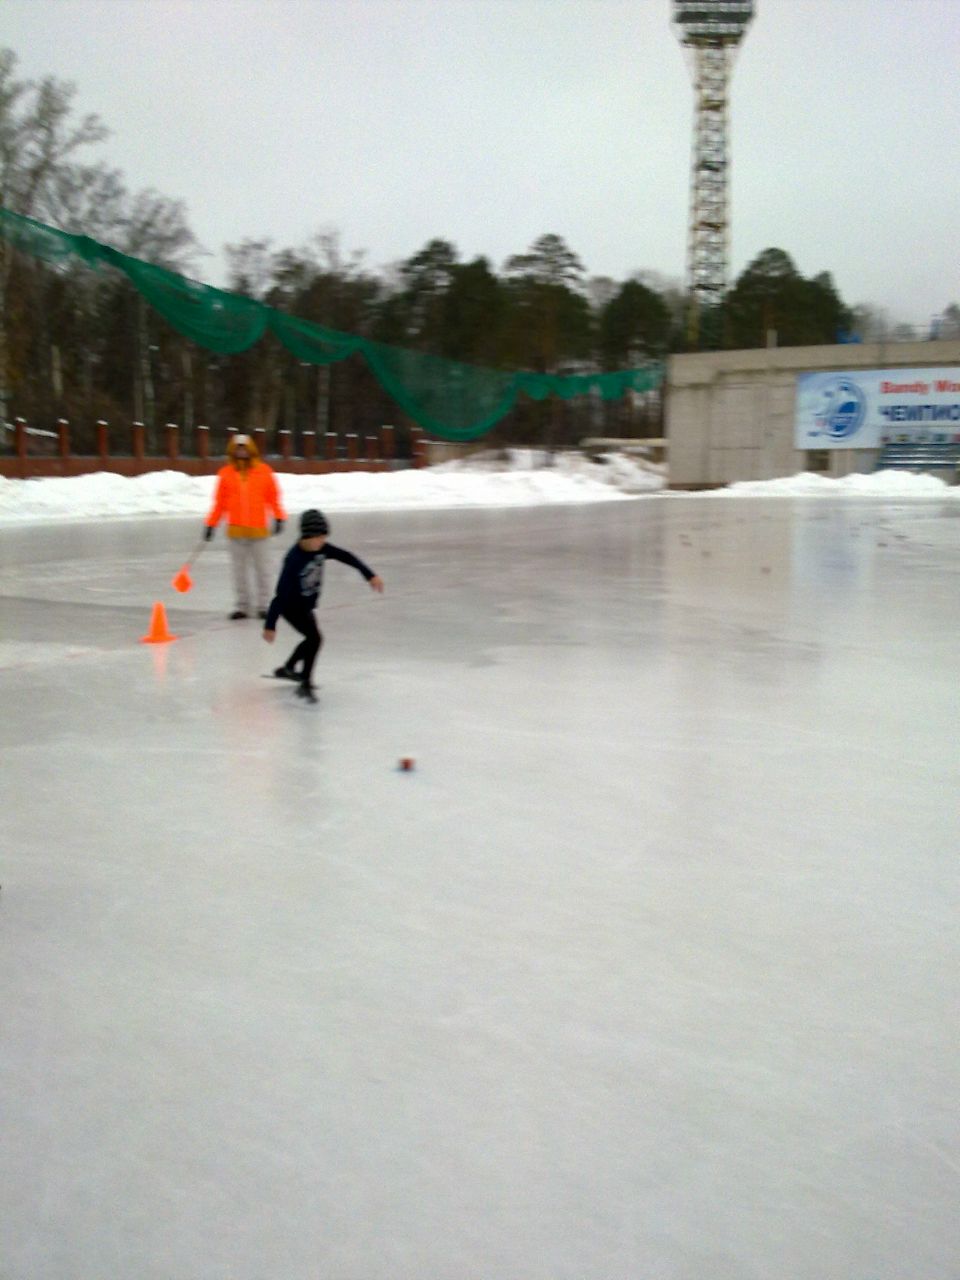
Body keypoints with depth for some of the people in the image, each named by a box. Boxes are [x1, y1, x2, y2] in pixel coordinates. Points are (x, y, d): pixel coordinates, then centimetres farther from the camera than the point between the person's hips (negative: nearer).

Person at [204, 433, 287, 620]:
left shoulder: (264, 471, 0)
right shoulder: (225, 473, 4)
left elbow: (273, 497, 3)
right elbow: (220, 502, 8)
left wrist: (279, 517, -8)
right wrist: (211, 524, 7)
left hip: (258, 529, -1)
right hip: (235, 529, 1)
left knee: (261, 568, 5)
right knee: (239, 569, 5)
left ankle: (263, 605, 13)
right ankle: (242, 606, 13)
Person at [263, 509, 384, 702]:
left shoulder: (321, 548, -11)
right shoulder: (295, 558, -31)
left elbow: (346, 557, 0)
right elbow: (281, 592, -31)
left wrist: (370, 575, -4)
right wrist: (270, 625, -30)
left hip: (306, 605, 9)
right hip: (291, 606, -9)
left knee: (312, 639, 23)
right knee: (315, 638, -21)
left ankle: (287, 669, 45)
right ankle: (305, 684, -12)